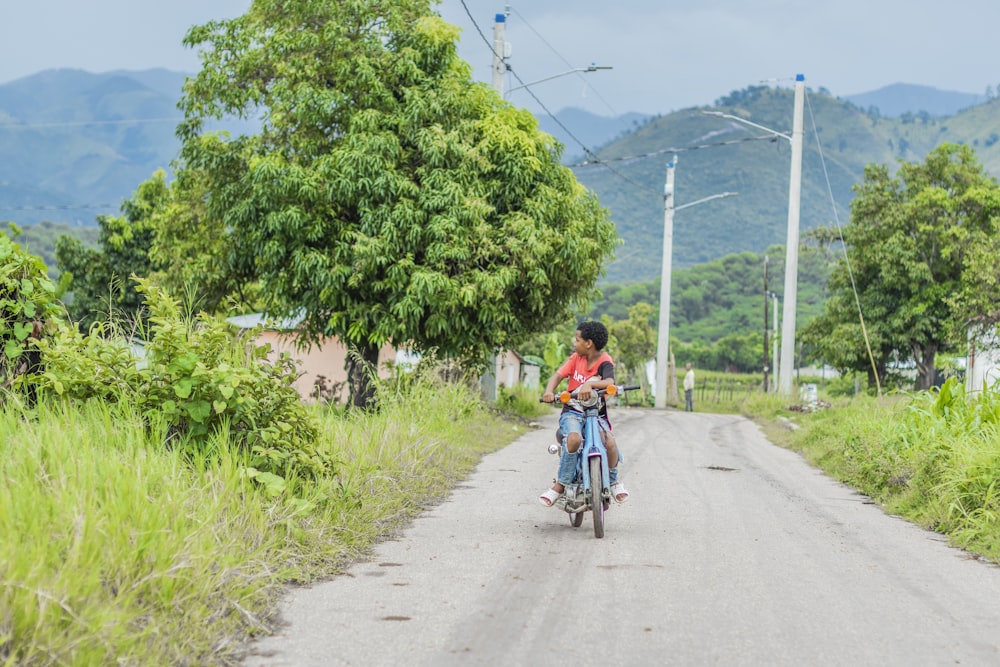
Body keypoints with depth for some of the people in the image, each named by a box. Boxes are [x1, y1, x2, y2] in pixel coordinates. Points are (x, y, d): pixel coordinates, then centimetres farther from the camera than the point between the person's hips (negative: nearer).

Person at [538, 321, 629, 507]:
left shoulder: (604, 361, -7)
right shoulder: (576, 358, 7)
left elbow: (609, 383, -26)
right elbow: (558, 375, -2)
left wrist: (590, 384, -46)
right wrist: (549, 391, -23)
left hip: (597, 413, -1)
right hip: (573, 412, 2)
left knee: (609, 443, -28)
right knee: (574, 438, -33)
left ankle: (613, 480, 3)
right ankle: (560, 484, -22)